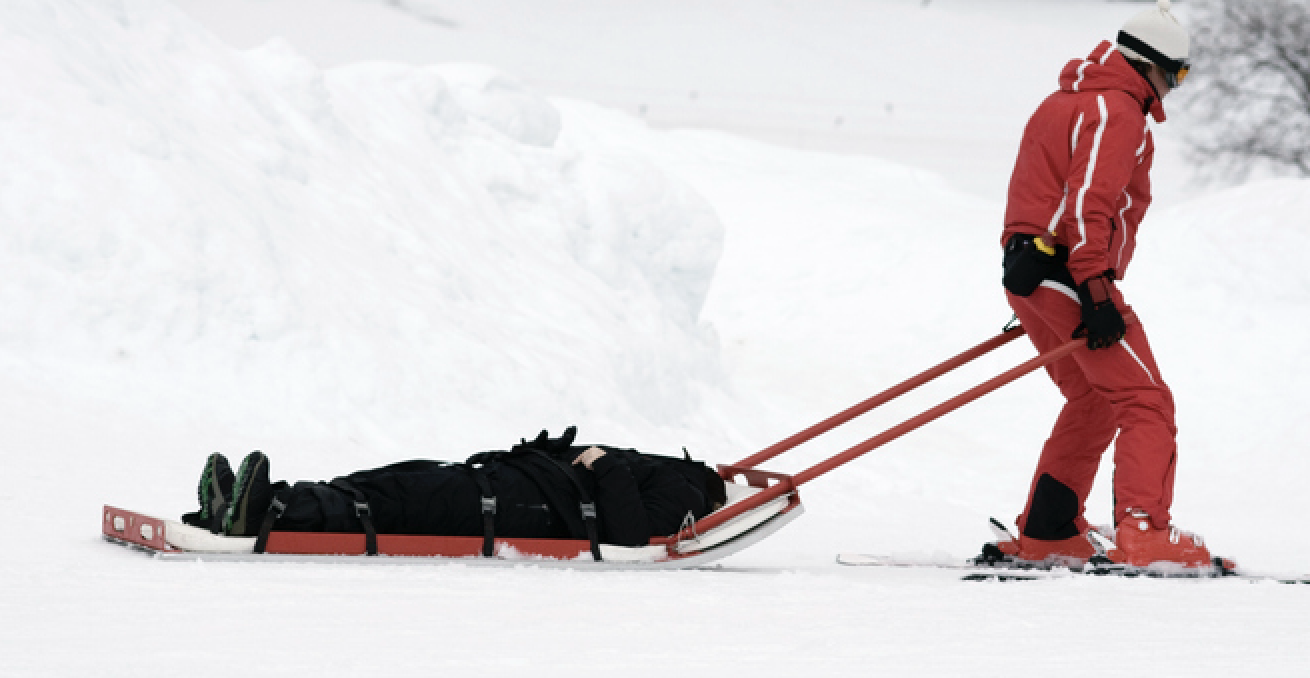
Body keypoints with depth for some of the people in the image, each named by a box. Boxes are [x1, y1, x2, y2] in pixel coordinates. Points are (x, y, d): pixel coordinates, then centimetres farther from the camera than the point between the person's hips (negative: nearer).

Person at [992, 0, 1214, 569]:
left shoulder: (1065, 100, 22)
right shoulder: (1117, 110, -10)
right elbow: (1090, 202, -21)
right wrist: (1096, 292, -25)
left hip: (1027, 275, 10)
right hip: (1070, 274, -10)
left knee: (1092, 403, 21)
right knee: (1145, 400, -11)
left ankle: (1045, 536, 21)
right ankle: (1143, 534, -24)